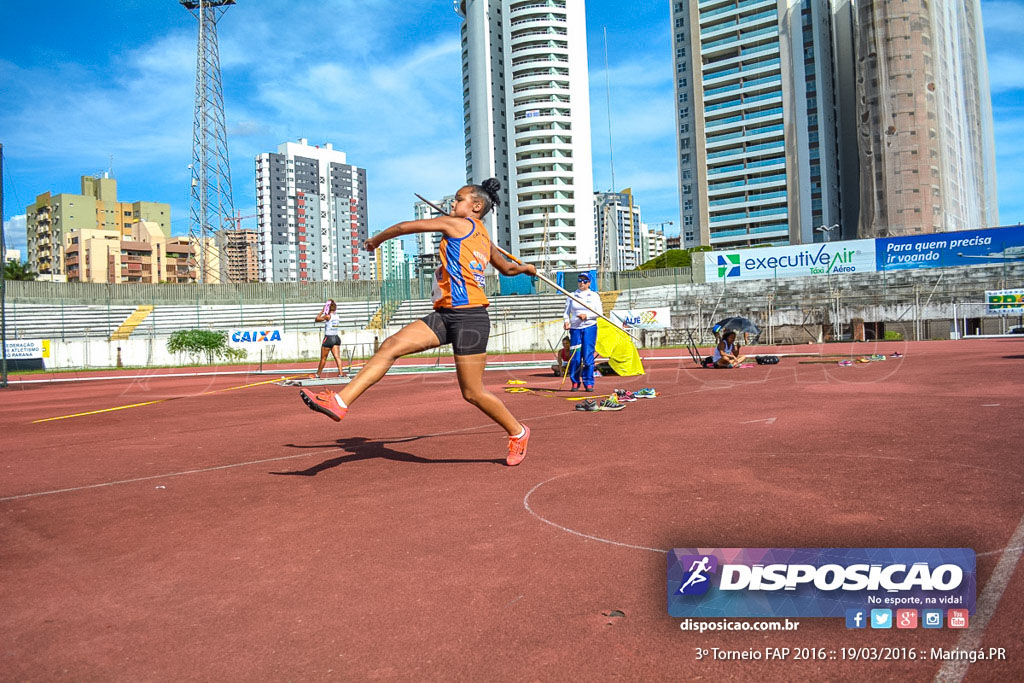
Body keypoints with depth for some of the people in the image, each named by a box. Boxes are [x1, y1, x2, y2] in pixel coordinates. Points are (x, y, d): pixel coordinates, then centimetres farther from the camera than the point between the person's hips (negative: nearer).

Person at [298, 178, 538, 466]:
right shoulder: (485, 238, 21)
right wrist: (525, 268, 60)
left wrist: (376, 239, 18)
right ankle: (340, 402, -11)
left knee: (472, 393, -2)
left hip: (468, 316, -10)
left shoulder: (457, 223, -3)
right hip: (446, 315, 10)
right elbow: (508, 268, 36)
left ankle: (518, 432, 21)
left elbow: (405, 226, -1)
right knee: (390, 346, -5)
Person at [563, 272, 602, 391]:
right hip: (575, 328, 1)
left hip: (590, 328, -1)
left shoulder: (594, 295, 10)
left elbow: (599, 312, 2)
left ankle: (589, 383, 1)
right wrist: (566, 321, -10)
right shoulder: (572, 296, 12)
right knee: (575, 357, -4)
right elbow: (566, 312, 10)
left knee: (588, 355, -7)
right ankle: (575, 382, 9)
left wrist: (587, 316, -13)